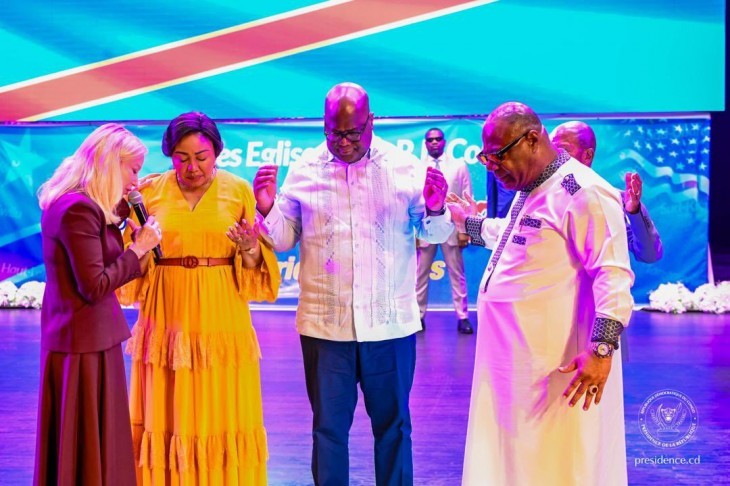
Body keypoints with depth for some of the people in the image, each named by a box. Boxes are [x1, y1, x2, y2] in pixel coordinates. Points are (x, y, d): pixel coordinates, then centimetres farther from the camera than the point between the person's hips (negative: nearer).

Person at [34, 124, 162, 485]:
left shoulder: (76, 203, 10)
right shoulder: (79, 209, -21)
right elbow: (94, 286, -22)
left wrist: (117, 218, 8)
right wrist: (139, 247, -13)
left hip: (86, 337, 10)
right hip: (85, 342, -10)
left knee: (83, 444, 19)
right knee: (88, 448, 3)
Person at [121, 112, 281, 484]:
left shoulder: (238, 190, 0)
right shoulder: (150, 191, 2)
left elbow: (254, 268, 3)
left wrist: (250, 249, -17)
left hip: (221, 323, -1)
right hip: (167, 323, 1)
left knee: (224, 416, 4)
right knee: (166, 417, 7)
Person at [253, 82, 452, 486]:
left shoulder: (405, 166, 0)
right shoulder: (304, 171, 2)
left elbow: (434, 235, 3)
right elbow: (283, 240, 5)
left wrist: (436, 210, -18)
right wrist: (267, 210, -14)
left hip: (390, 323, 0)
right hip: (324, 324, 0)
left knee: (392, 423, 14)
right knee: (328, 425, 11)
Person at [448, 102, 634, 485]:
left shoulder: (583, 192, -15)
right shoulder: (528, 191, 15)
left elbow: (613, 276, -21)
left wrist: (602, 349, -27)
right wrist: (464, 221, 36)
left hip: (555, 369, -9)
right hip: (510, 359, 9)